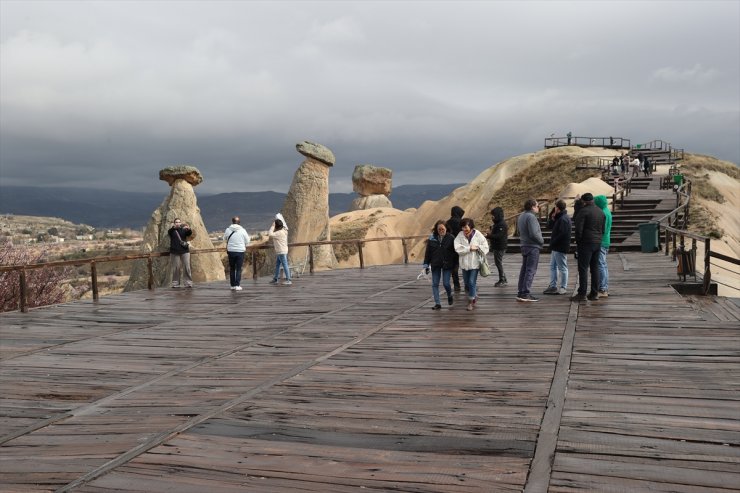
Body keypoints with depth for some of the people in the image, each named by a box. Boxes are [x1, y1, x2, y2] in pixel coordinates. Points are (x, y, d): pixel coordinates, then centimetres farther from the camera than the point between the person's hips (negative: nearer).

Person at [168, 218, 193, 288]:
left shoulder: (184, 230, 9)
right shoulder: (172, 231, 6)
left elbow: (190, 233, -9)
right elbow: (169, 232, -16)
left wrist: (188, 229, -33)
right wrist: (174, 227, -38)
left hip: (184, 251, 1)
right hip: (175, 251, -1)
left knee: (187, 267, -2)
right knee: (176, 268, 1)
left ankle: (189, 283, 0)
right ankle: (175, 283, 8)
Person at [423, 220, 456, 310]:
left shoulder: (451, 238, -4)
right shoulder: (432, 238, 1)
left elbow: (455, 252, 1)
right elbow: (428, 252, 6)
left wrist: (455, 265, 0)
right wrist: (426, 264, 3)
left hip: (447, 264, -2)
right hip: (435, 265, 3)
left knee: (446, 283, -5)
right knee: (435, 284, 1)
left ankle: (449, 296, 27)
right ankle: (437, 303, 6)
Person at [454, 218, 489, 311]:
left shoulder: (478, 235, -5)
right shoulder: (460, 235, -4)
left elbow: (485, 248, -4)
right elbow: (458, 248, -16)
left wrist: (477, 247, -19)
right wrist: (469, 248, -20)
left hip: (474, 263, -3)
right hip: (464, 263, 3)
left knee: (472, 282, -7)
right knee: (467, 283, 15)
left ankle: (471, 302, 4)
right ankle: (474, 296, 41)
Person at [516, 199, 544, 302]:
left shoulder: (521, 216, 13)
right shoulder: (531, 217, -17)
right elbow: (534, 233, -23)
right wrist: (541, 241, -8)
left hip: (524, 246, 10)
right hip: (533, 247, -9)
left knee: (524, 269, 14)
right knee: (531, 270, -7)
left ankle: (520, 292, 17)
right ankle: (525, 293, -9)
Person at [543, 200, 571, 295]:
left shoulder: (563, 219, -17)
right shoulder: (559, 218, 15)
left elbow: (562, 234, -24)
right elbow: (549, 226, 18)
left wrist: (553, 242, -17)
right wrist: (552, 218, 2)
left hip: (560, 248, -11)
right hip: (555, 247, 11)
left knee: (562, 267, -1)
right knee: (553, 266, 14)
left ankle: (563, 287, 6)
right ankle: (553, 286, 20)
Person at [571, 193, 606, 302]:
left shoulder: (583, 211, -11)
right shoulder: (601, 212, 13)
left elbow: (579, 229, -15)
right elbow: (603, 229, 15)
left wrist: (578, 241, -4)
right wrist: (599, 239, 18)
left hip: (586, 243, -7)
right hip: (598, 243, 7)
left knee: (583, 268, -6)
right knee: (595, 268, 11)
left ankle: (582, 293, -9)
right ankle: (594, 293, 13)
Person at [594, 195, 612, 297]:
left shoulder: (602, 213, -16)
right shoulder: (607, 211, 16)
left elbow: (602, 229, -20)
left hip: (600, 243, -11)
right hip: (605, 242, 11)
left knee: (601, 266, -9)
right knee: (603, 266, 14)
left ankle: (602, 290, -8)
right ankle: (605, 289, 20)